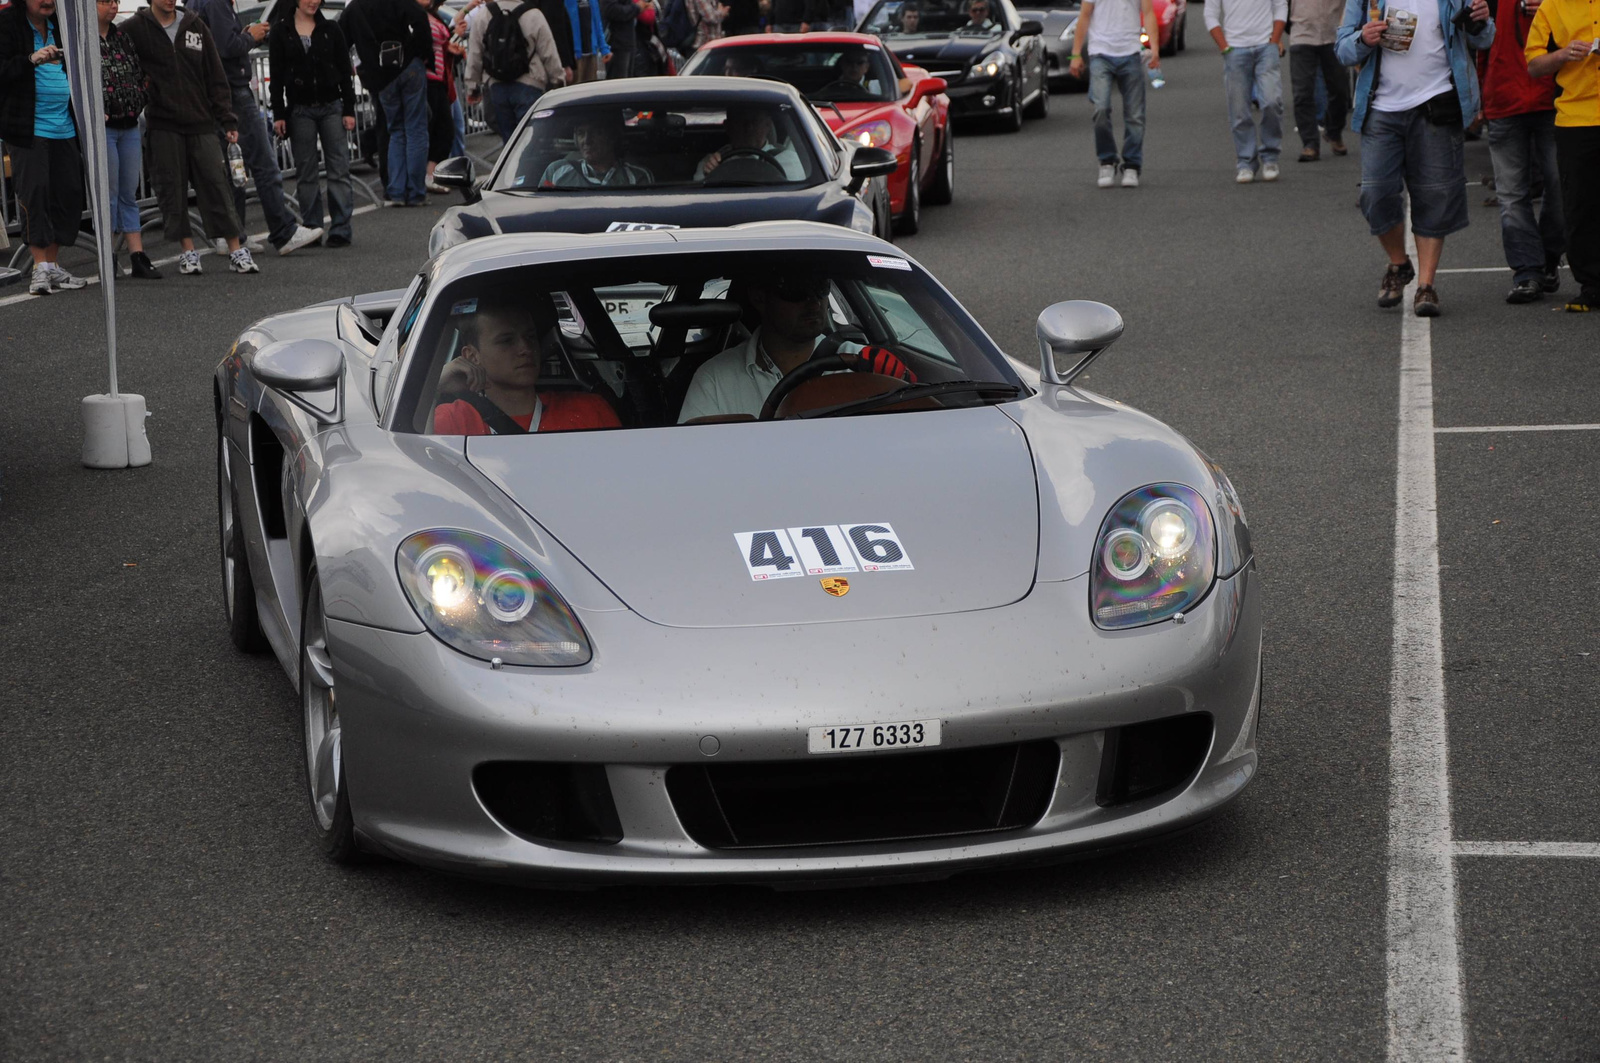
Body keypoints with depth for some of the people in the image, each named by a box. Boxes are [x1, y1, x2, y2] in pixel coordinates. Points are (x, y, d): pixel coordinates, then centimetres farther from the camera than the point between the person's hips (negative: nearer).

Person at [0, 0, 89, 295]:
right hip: (27, 127, -6)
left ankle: (52, 265, 13)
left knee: (69, 193, 4)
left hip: (64, 126, 6)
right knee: (34, 191, -11)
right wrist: (32, 60, -27)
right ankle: (40, 268, -7)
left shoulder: (59, 26, 14)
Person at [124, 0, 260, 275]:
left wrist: (227, 119, 5)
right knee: (172, 190, 0)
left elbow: (216, 77, 9)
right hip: (163, 125, -2)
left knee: (216, 185, 0)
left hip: (201, 123, 2)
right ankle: (188, 251, 9)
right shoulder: (135, 29, 0)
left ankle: (236, 251, 3)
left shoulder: (195, 26, 9)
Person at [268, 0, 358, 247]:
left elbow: (345, 72, 6)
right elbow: (277, 77, 2)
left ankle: (340, 230, -4)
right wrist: (278, 115, -4)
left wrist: (349, 110, -1)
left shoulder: (331, 30, 6)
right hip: (300, 110, 0)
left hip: (331, 107, 0)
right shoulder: (280, 33, 3)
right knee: (305, 173, 3)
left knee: (339, 170, -5)